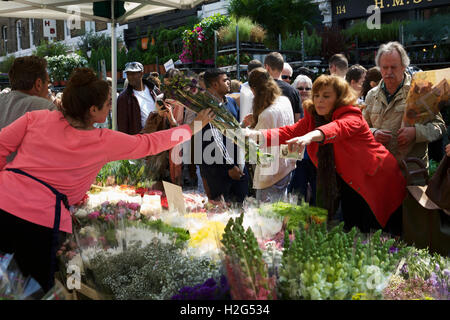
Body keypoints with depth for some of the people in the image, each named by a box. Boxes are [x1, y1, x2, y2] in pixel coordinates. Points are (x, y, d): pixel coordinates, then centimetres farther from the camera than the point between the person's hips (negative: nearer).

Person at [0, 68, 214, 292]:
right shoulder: (106, 142, 0)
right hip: (39, 223, -3)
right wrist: (193, 127, 25)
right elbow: (150, 144, 12)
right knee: (40, 288, 14)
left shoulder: (37, 118, 4)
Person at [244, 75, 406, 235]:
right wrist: (257, 134, -26)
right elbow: (290, 132, -9)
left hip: (375, 181, -6)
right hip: (349, 184, 6)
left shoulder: (352, 117, -20)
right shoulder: (312, 117, 2)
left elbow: (339, 127, -41)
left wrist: (311, 136, -62)